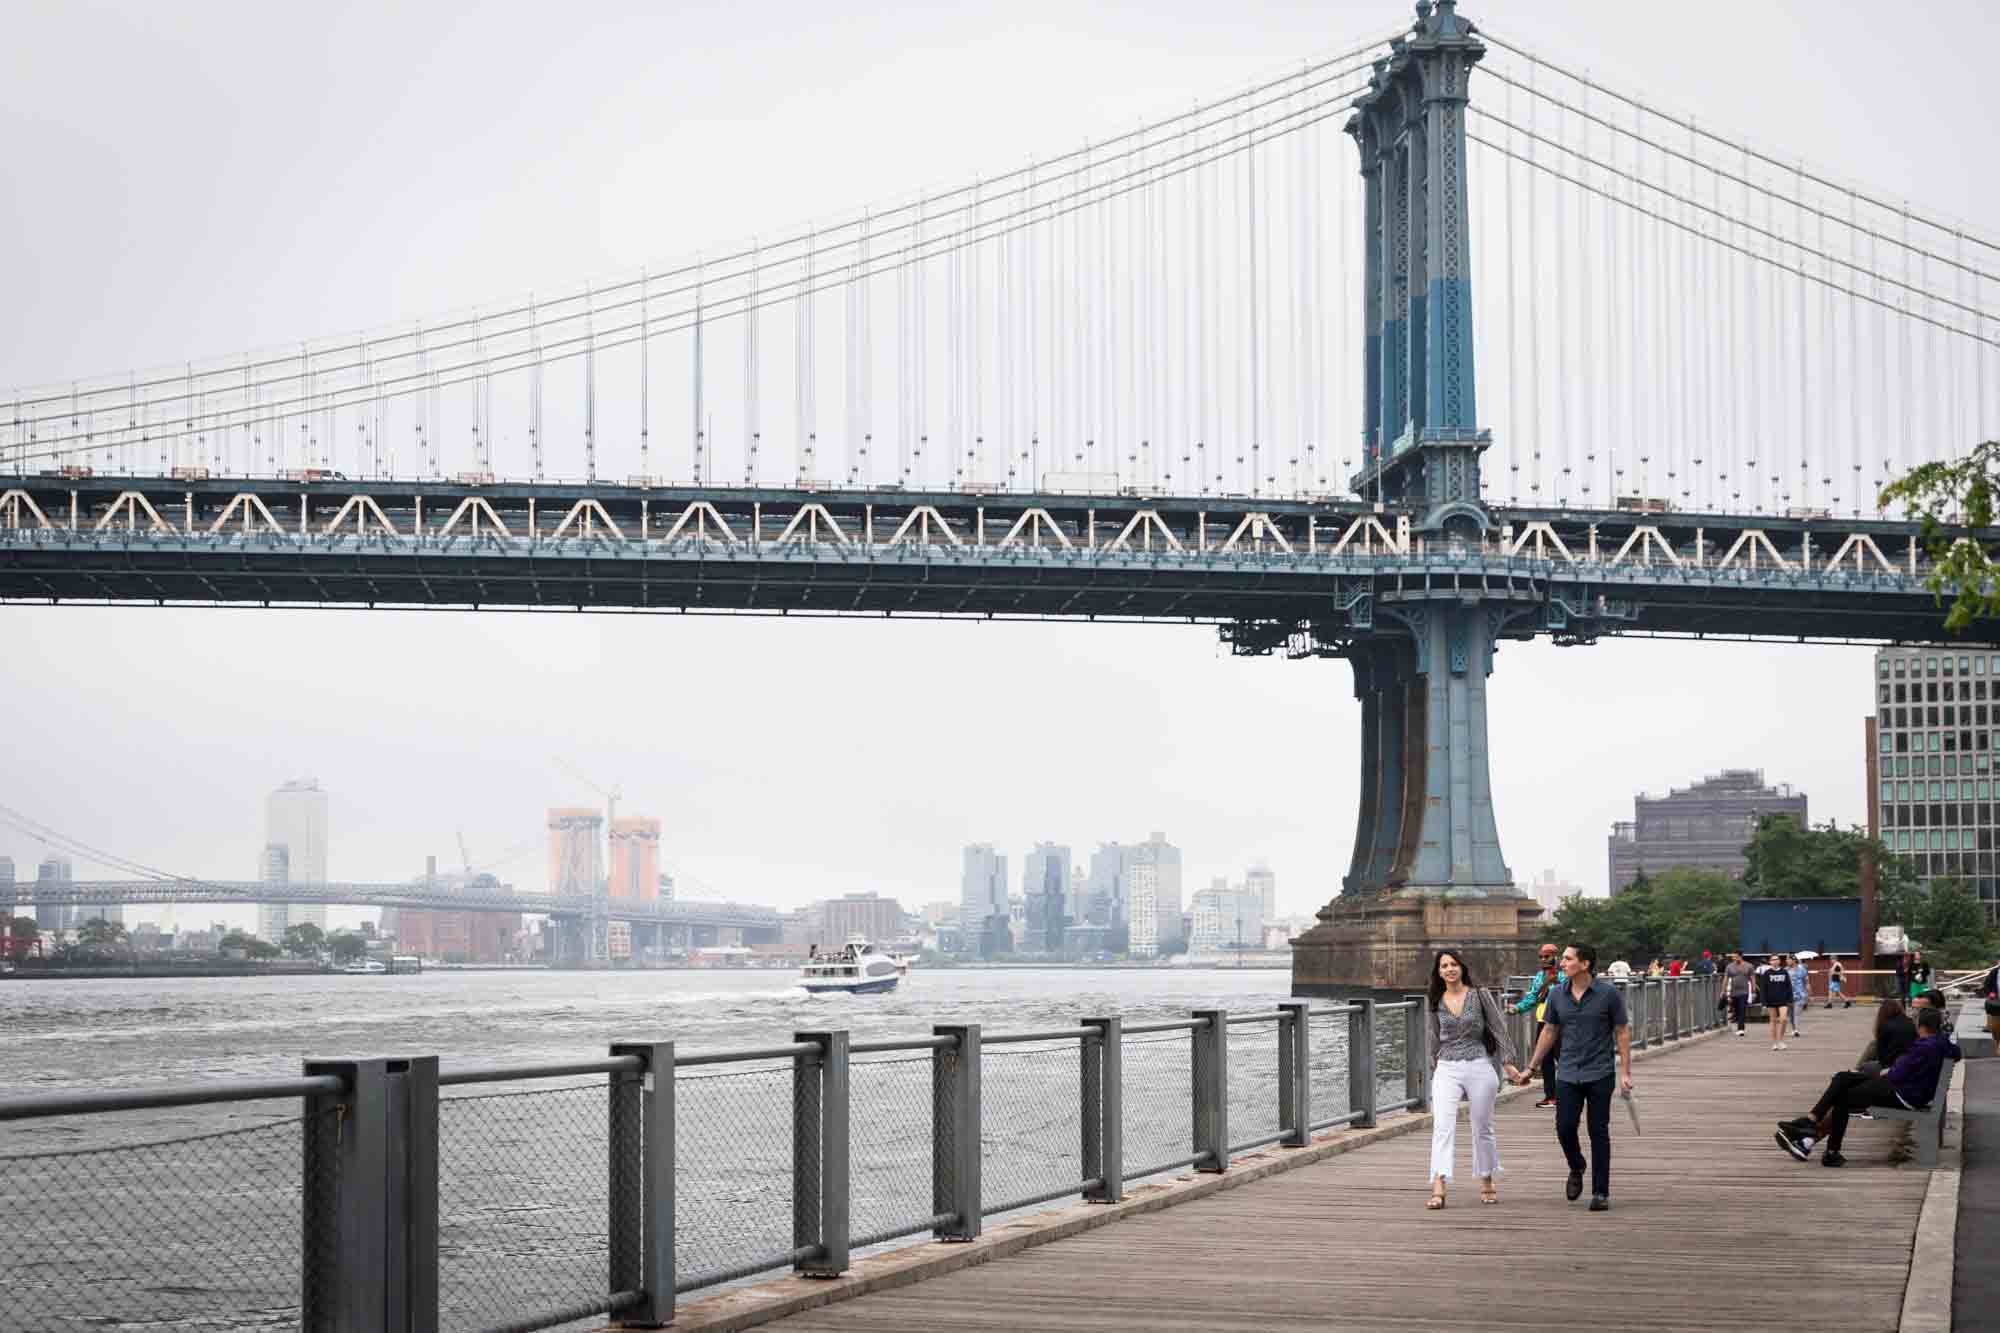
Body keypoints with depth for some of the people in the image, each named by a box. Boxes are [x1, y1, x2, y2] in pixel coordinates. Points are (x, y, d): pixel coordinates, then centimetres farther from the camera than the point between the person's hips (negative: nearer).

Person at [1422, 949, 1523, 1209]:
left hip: (1479, 1067, -1)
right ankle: (1438, 1189, -24)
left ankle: (1486, 1184, 29)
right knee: (1442, 1126, -15)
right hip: (1446, 1070, 1)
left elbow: (1499, 1029, 2)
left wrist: (1508, 1063, -3)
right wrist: (1435, 1067, 24)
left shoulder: (1480, 996, -1)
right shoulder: (1434, 1004, 6)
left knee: (1482, 1128, 10)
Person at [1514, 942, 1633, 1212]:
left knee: (1598, 1132, 0)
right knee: (1564, 1127, -4)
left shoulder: (1608, 994, -6)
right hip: (1568, 1075, 3)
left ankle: (1601, 1192, 8)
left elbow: (1622, 1032, -2)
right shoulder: (1558, 995, 5)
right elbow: (1550, 1032, 15)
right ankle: (1576, 1169, 26)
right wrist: (1531, 1067, 16)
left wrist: (1625, 1072, -7)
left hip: (1599, 1075, -3)